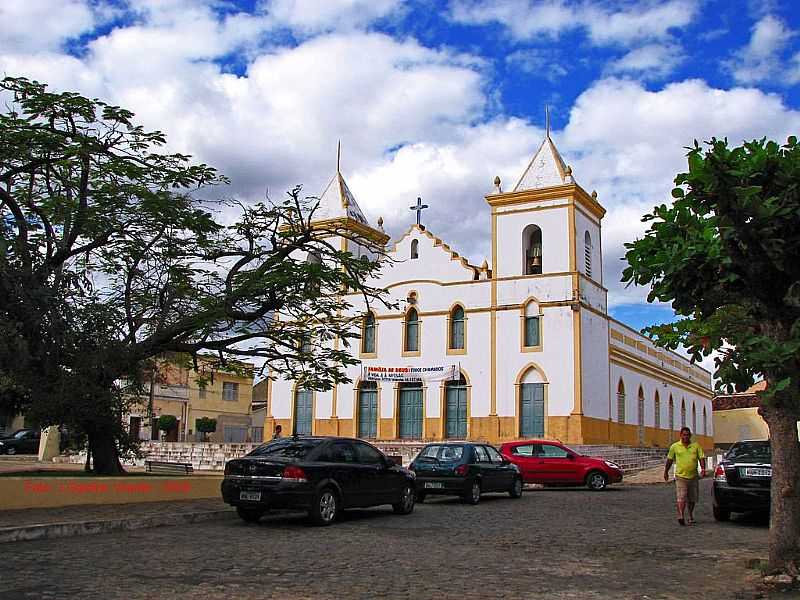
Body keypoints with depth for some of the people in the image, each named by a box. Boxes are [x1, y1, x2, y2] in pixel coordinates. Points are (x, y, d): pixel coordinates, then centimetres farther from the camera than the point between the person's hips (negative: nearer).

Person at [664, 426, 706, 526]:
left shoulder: (696, 446, 6)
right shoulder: (675, 446, 3)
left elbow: (701, 458, 3)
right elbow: (669, 460, 13)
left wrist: (703, 469, -14)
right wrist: (666, 472, 17)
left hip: (693, 476, 3)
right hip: (680, 476, -2)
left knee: (692, 499, 13)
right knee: (681, 498, -15)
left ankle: (691, 516, 31)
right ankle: (680, 517, -24)